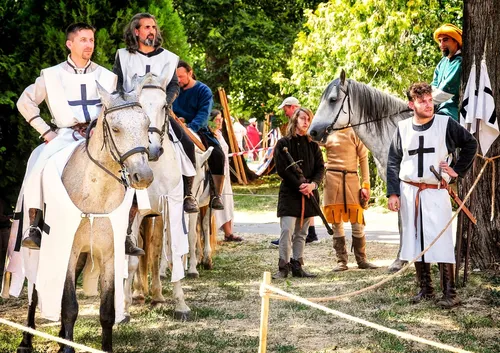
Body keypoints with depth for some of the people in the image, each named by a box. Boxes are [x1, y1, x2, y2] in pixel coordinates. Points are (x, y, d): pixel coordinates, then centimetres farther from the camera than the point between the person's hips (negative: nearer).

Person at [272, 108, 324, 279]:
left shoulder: (313, 145, 13)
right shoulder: (283, 143, 0)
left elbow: (320, 168, 7)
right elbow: (282, 169, -8)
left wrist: (312, 184, -12)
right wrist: (299, 185, -15)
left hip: (308, 194, 5)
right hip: (289, 193, -4)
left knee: (301, 233, 7)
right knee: (287, 230, -13)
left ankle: (297, 266, 11)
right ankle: (283, 267, -8)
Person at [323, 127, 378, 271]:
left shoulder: (355, 133, 5)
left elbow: (363, 159, 3)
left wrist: (366, 185, -4)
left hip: (352, 179, -1)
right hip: (332, 179, 1)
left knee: (357, 222, -1)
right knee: (336, 223, 2)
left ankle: (361, 260, 8)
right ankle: (341, 261, 7)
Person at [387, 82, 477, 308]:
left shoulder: (446, 124, -1)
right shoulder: (403, 128, 5)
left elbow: (470, 144, 11)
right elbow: (393, 162, 7)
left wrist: (458, 170, 4)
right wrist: (392, 193, -1)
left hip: (435, 193, -3)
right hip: (409, 192, 3)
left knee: (441, 242, -8)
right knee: (416, 241, 7)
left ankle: (449, 293, -5)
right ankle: (425, 290, 18)